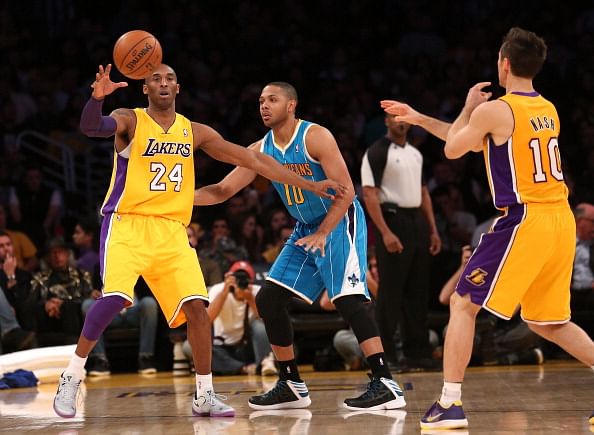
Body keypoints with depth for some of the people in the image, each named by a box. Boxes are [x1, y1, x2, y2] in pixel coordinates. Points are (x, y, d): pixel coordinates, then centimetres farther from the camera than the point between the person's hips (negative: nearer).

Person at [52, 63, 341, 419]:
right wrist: (97, 97, -46)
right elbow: (90, 127, -23)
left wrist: (309, 185, 7)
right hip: (127, 224, -4)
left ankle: (205, 395, 5)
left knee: (196, 306, -7)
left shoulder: (195, 132, 10)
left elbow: (252, 159, 10)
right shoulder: (130, 121, -2)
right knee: (115, 298, -24)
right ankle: (72, 377, -9)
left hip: (171, 231, 4)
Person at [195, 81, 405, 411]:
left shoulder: (315, 137, -17)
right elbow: (223, 191, 6)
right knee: (268, 299, 3)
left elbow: (346, 191, -21)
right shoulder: (260, 150, 3)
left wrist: (322, 234, -29)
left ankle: (386, 385, -26)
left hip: (339, 222, -8)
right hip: (305, 229, 8)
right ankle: (291, 386, 11)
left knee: (347, 299, -23)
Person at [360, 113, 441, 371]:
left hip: (417, 222, 7)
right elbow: (369, 194, -14)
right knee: (390, 292, -6)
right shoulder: (377, 152, -7)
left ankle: (418, 352, 14)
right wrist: (385, 233, -22)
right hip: (393, 219, -7)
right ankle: (385, 356, -2)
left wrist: (433, 229, 14)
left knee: (418, 292, 8)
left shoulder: (415, 154, 16)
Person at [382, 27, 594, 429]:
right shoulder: (547, 110, 15)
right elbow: (478, 142, 26)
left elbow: (453, 149, 8)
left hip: (524, 220, -7)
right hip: (561, 220, 7)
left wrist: (469, 107, 22)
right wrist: (420, 119, 31)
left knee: (463, 304, 2)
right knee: (547, 322, 18)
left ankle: (451, 404, -4)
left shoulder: (494, 110, -9)